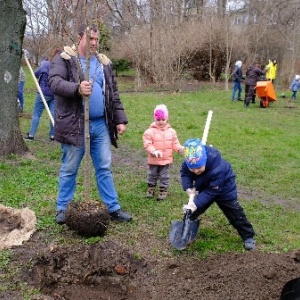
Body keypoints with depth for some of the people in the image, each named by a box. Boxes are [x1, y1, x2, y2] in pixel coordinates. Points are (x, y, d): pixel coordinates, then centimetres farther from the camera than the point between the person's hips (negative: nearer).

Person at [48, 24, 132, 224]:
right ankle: (62, 209, 20)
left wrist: (120, 119, 9)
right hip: (74, 124, -4)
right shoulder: (64, 59, -2)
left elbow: (113, 93, 15)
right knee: (69, 169, 7)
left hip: (101, 124, 4)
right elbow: (55, 82, -18)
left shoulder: (104, 62, 13)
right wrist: (77, 88, -35)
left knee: (105, 168, 10)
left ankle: (114, 208, 18)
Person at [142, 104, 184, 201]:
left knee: (164, 176, 10)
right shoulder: (150, 131, -12)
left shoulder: (171, 131, -1)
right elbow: (147, 144, -17)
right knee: (152, 175, 16)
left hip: (166, 159, 1)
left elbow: (175, 143, 3)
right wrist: (154, 151, -31)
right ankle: (151, 188, 33)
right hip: (153, 160, -1)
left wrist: (180, 148, -16)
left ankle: (163, 190, 22)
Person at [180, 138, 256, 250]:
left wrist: (195, 204, -41)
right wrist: (189, 189, -29)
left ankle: (248, 236, 12)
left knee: (234, 211, -2)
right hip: (204, 186, 5)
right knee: (190, 210, 6)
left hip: (223, 186, -5)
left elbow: (211, 191, -37)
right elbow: (184, 173, -12)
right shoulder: (190, 161, -31)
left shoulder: (216, 167, -44)